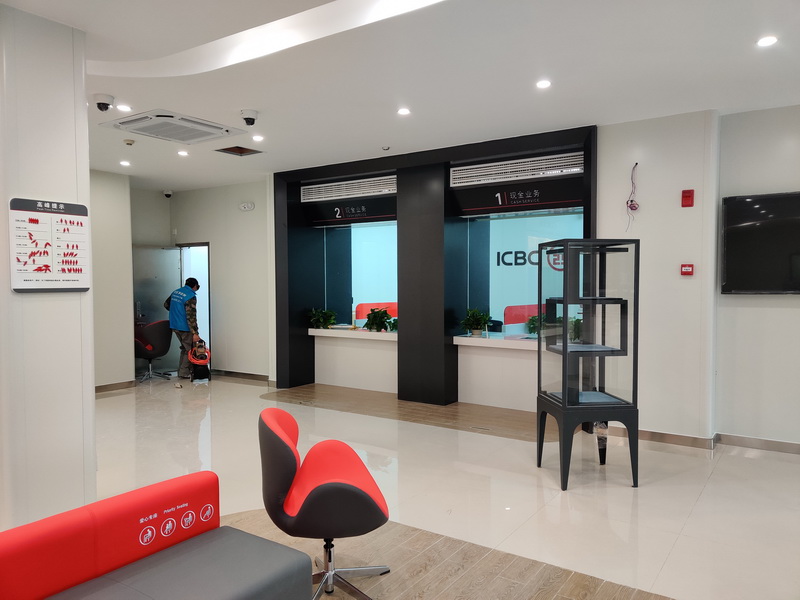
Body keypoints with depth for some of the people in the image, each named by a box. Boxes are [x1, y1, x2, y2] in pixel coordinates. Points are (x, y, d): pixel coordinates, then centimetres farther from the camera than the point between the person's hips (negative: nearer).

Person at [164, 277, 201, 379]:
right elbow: (191, 316, -21)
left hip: (174, 326, 8)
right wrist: (195, 333, -21)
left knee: (184, 348, 20)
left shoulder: (175, 292, 8)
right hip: (185, 327, -8)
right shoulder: (191, 296, -17)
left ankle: (181, 370, 23)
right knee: (189, 350, 3)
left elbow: (166, 304, 22)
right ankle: (184, 373, 3)